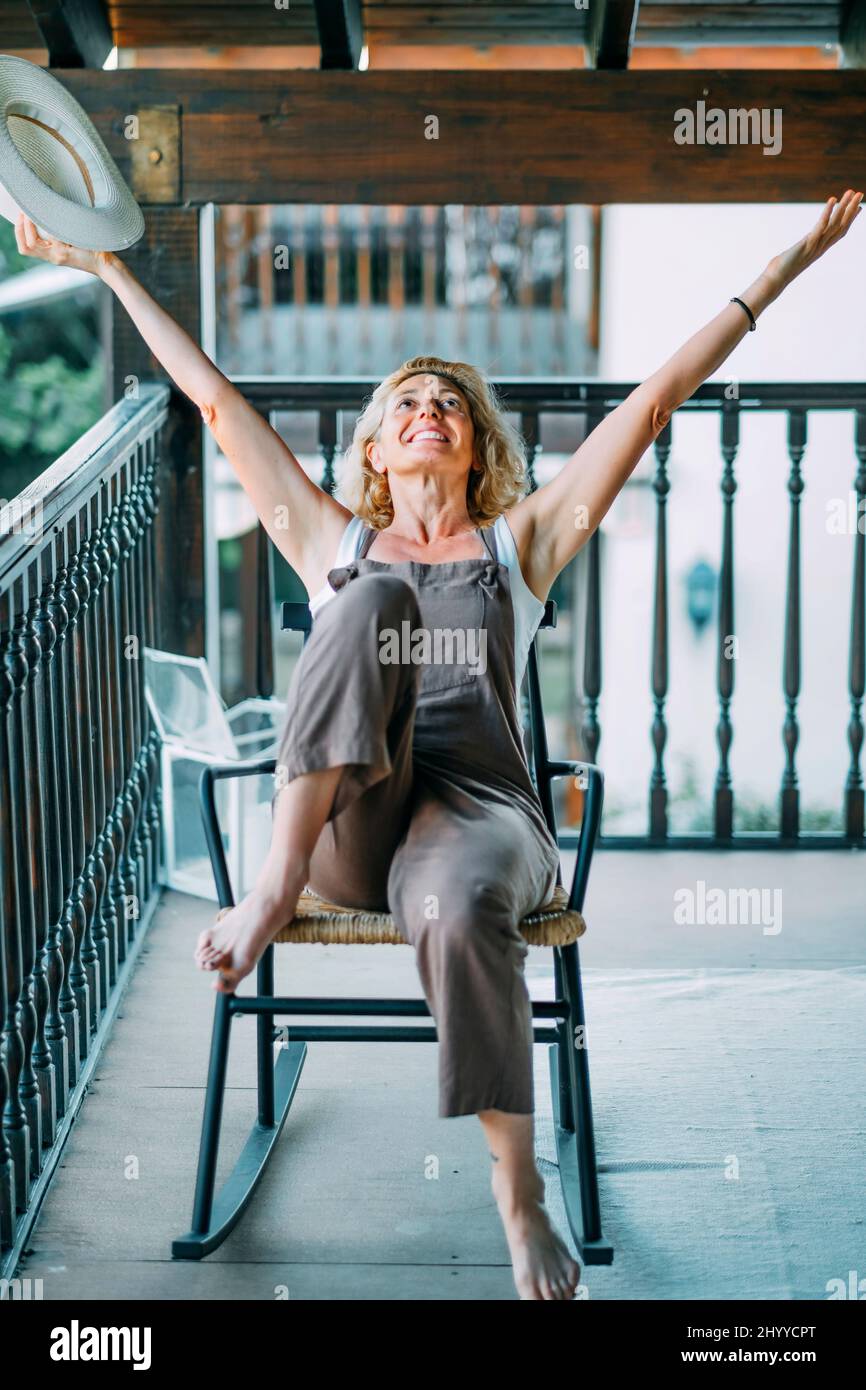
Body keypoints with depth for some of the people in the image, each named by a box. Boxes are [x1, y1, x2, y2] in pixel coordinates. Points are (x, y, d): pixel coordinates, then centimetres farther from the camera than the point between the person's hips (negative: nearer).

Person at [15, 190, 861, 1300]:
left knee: (460, 907, -38)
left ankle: (515, 1174, -21)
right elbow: (214, 399, 25)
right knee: (374, 601, -24)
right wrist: (109, 268, 27)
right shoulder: (335, 547, 24)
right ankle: (277, 882, -33)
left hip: (476, 803, -1)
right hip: (343, 826, 1)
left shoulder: (519, 542, 20)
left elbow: (658, 397, 17)